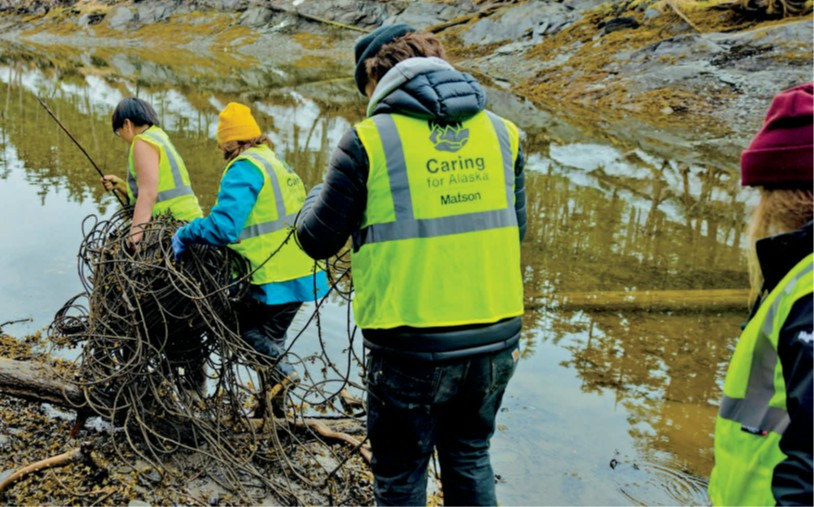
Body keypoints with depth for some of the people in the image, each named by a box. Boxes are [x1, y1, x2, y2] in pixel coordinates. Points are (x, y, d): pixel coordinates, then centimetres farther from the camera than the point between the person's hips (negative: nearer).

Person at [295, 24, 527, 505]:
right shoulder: (502, 132, 3)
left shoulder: (370, 139, -10)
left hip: (412, 347, -4)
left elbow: (319, 240, -3)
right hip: (496, 339, 5)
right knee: (470, 458, 26)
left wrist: (315, 198, 18)